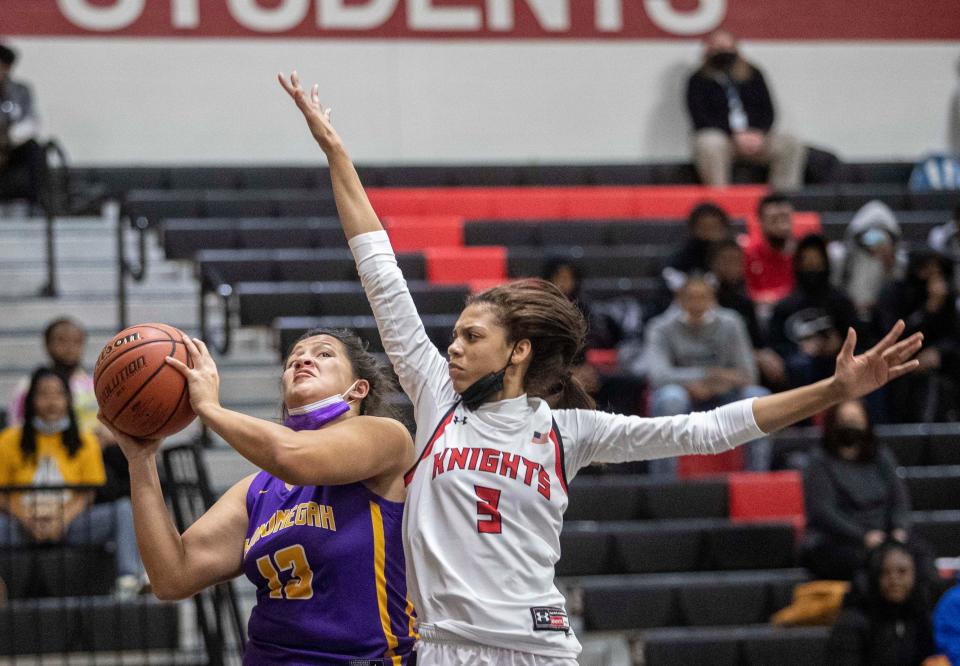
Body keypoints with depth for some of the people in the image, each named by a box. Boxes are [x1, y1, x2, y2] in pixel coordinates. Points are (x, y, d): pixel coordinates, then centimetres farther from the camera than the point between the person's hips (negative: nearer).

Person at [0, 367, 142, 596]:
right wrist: (28, 521, -16)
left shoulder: (84, 442, 8)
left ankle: (128, 577, -37)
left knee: (125, 510, -24)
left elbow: (87, 494, 4)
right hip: (22, 526, -1)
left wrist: (63, 520, -16)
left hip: (69, 524, 1)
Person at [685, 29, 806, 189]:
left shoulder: (753, 75, 16)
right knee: (709, 146, -39)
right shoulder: (699, 81, 5)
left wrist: (759, 133, -12)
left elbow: (768, 111, 10)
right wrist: (735, 135, -18)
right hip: (717, 135, -4)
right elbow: (700, 119, -7)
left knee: (792, 146, -18)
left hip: (755, 136, 4)